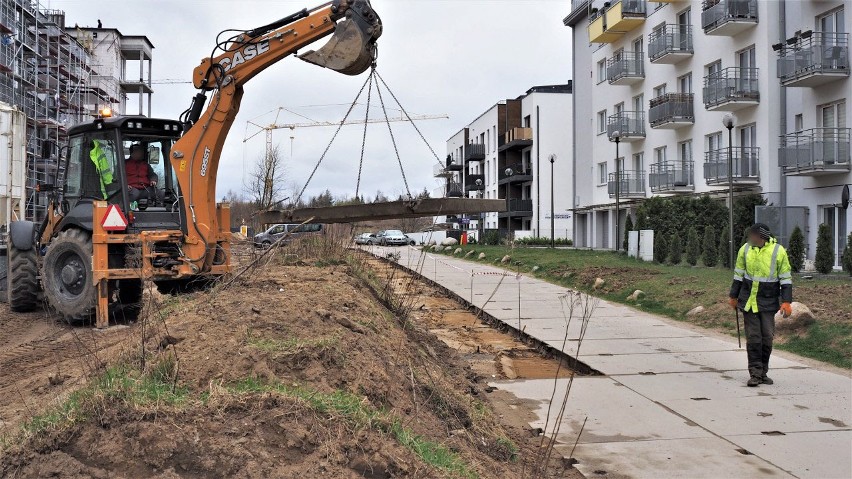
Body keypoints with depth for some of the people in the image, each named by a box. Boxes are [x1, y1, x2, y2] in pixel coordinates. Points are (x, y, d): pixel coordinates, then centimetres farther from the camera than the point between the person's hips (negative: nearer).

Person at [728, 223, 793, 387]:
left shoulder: (778, 251, -6)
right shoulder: (745, 249, 1)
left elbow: (786, 278, -1)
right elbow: (738, 275, 12)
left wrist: (786, 302, -6)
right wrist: (733, 296, 15)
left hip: (768, 303, -1)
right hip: (748, 301, 1)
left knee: (767, 337, 3)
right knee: (753, 337, -1)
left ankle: (763, 372, 18)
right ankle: (755, 374, 4)